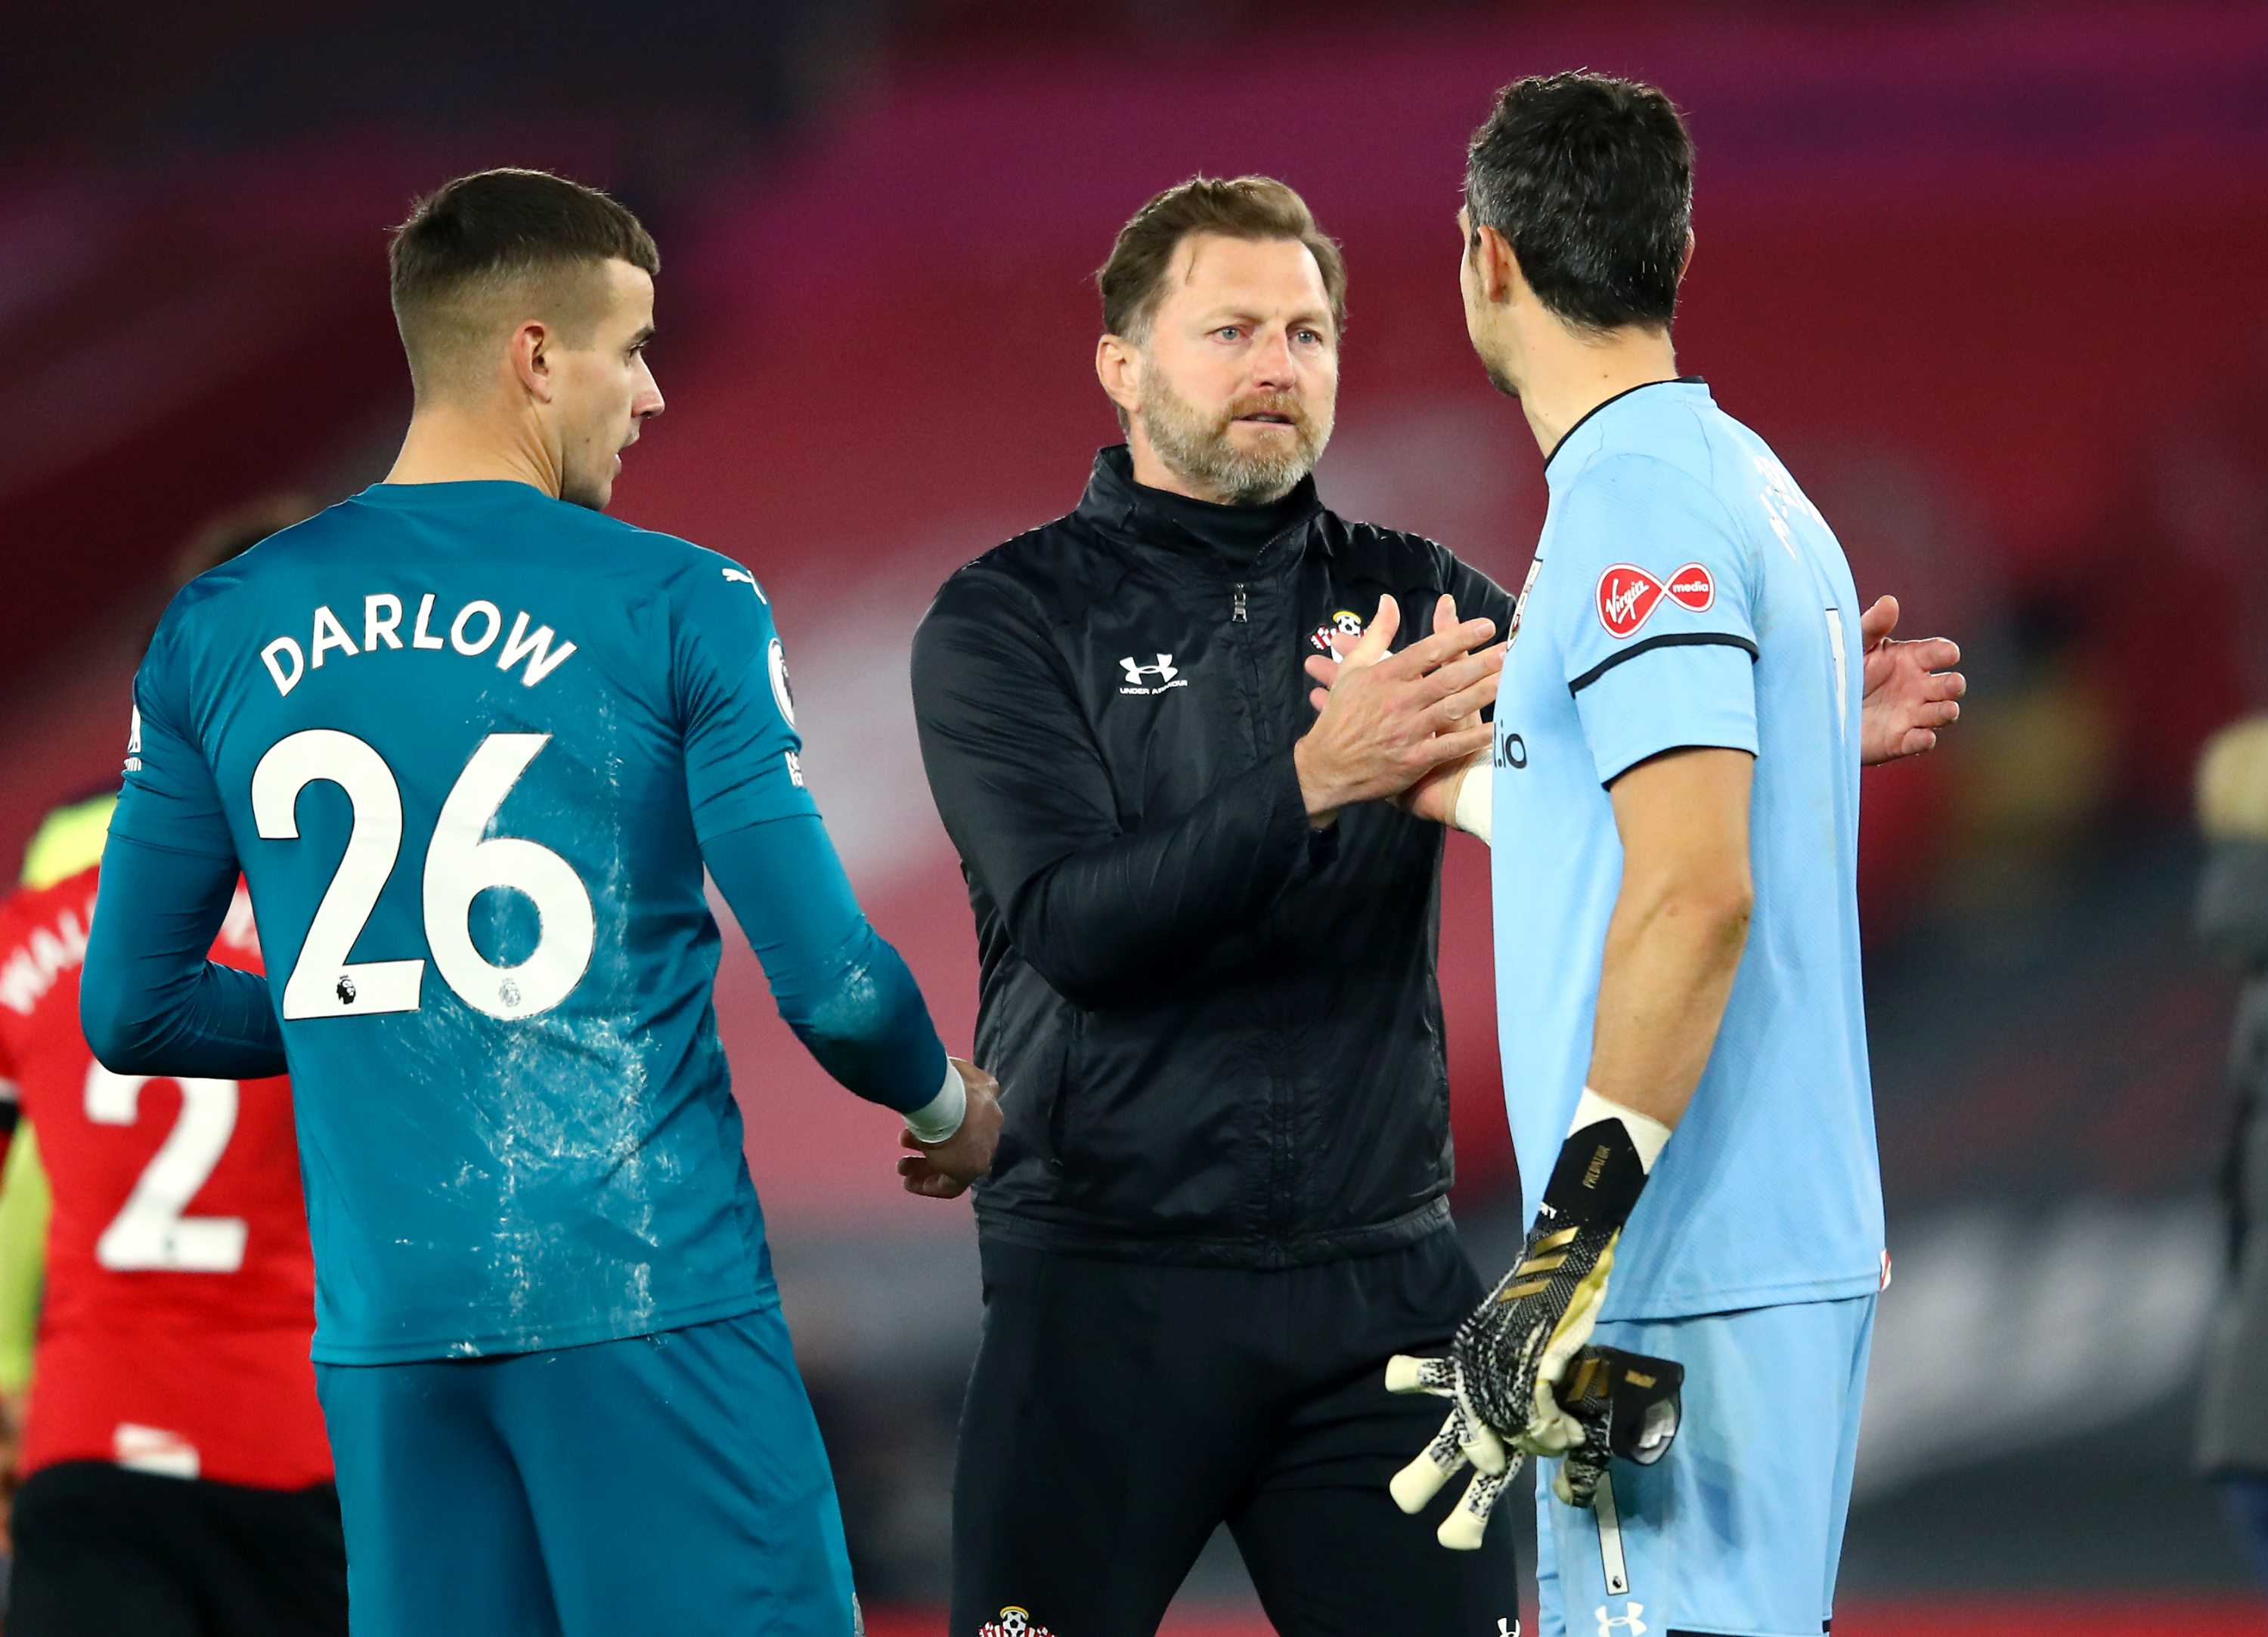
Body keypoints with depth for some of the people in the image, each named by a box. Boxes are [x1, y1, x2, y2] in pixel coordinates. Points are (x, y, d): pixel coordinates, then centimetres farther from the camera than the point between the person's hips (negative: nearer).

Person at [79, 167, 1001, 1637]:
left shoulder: (219, 631, 8)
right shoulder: (681, 610, -4)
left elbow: (133, 1012, 12)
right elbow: (828, 981, -5)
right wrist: (949, 1113, 16)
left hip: (382, 1320, 5)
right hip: (645, 1296, -5)